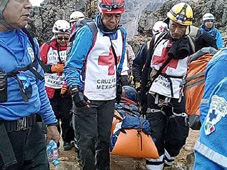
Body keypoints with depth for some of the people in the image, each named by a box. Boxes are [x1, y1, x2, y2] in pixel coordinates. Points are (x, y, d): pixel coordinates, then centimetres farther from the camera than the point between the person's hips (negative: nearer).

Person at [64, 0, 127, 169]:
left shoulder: (121, 33, 8)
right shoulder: (88, 32, -12)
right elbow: (73, 64, -13)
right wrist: (75, 90, -24)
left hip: (109, 97, 6)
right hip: (88, 97, -6)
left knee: (104, 138, 16)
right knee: (88, 140, 0)